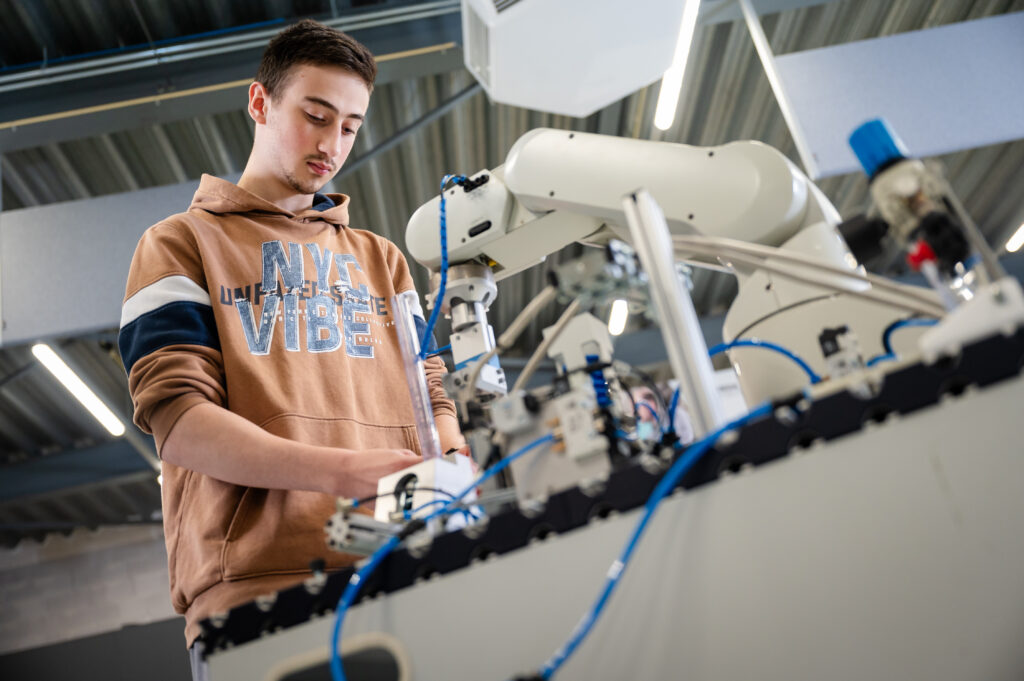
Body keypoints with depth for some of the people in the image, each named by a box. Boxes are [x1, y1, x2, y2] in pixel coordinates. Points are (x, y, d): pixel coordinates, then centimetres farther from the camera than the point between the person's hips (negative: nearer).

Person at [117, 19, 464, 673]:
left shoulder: (382, 259, 23)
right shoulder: (183, 244, 10)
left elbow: (430, 395, 16)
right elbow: (176, 419, -3)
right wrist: (342, 471, -18)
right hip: (256, 584, -3)